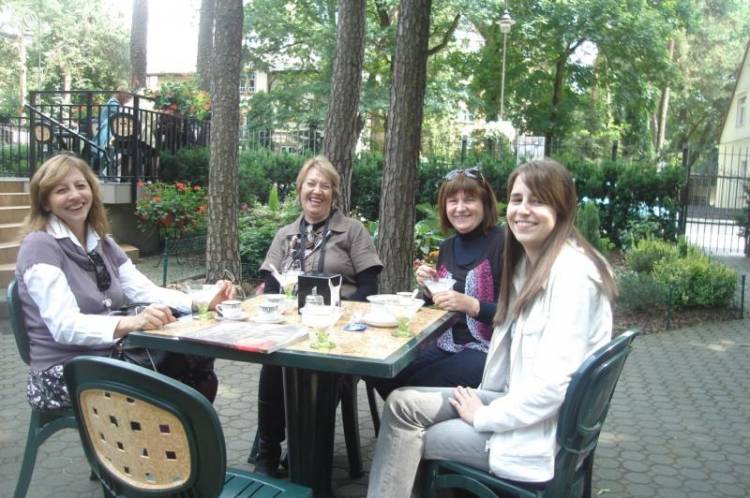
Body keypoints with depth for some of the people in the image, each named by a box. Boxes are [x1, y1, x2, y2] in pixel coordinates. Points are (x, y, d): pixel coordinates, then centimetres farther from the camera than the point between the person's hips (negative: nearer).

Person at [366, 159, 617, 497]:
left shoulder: (572, 272, -21)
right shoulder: (529, 261, 10)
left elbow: (554, 383, -26)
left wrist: (484, 416, -14)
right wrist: (483, 399, 0)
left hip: (542, 434, -8)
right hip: (517, 402, 8)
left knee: (408, 439, -5)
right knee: (402, 403, -2)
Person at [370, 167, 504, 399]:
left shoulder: (502, 243, -12)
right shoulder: (447, 247, 11)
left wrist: (471, 305, -28)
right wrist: (428, 290, -1)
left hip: (488, 350, -7)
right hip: (446, 346, 7)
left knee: (417, 387, -24)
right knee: (383, 375, -10)